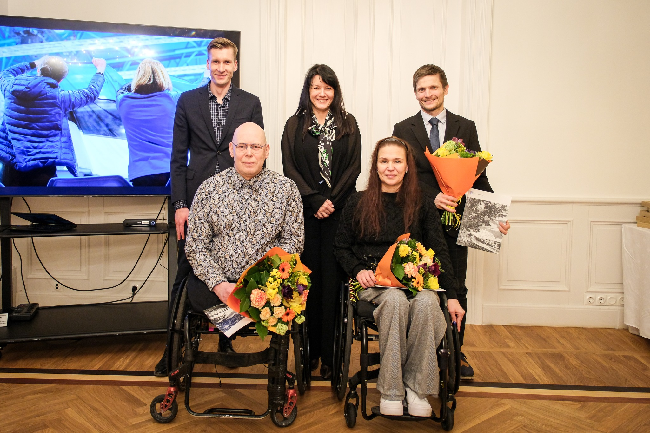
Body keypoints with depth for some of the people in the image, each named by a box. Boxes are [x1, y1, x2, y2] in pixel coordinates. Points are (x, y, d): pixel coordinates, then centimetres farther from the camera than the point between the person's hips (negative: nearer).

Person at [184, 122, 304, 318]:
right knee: (197, 293, -28)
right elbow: (195, 245, 1)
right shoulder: (208, 188, 3)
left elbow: (293, 241, 2)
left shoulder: (286, 189, 2)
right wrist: (219, 284, -13)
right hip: (217, 281, 1)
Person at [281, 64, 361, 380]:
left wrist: (332, 201, -8)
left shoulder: (348, 125, 12)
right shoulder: (295, 125, 11)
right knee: (307, 277, -1)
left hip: (339, 210, 0)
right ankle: (308, 351, 10)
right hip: (306, 211, 0)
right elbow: (290, 168, 3)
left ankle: (330, 355, 5)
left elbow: (353, 167, 4)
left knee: (333, 279, -3)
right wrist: (315, 200, -9)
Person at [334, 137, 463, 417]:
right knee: (396, 299, -35)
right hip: (373, 281, -1)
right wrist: (358, 269, -8)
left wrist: (452, 296, -3)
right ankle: (390, 389, -23)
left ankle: (417, 387, -17)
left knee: (426, 303, -33)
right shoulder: (358, 203, 7)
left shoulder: (422, 205, 9)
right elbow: (340, 247, 13)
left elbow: (439, 252, 6)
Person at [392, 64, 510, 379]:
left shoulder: (465, 128, 8)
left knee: (456, 289, 10)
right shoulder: (404, 130, 4)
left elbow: (478, 174, 6)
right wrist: (432, 197, -20)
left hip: (456, 221, 2)